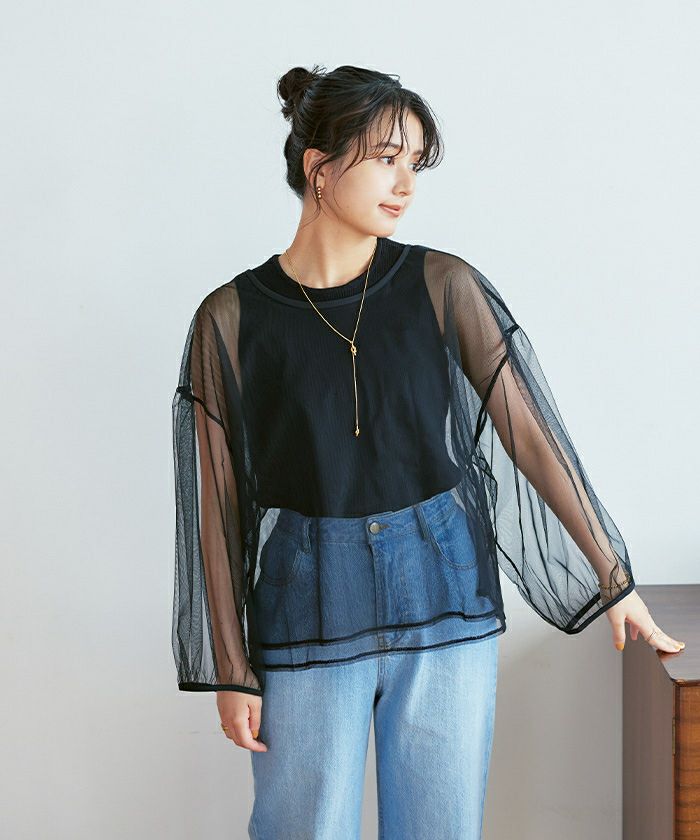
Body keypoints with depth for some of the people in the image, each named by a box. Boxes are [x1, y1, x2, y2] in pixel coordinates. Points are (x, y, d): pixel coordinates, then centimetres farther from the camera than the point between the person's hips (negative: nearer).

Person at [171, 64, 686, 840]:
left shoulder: (444, 287, -3)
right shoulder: (231, 318, -5)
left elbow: (532, 432, 0)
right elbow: (217, 503, -3)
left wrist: (615, 579, 2)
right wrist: (231, 669, -3)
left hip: (446, 599, 2)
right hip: (308, 610, -1)